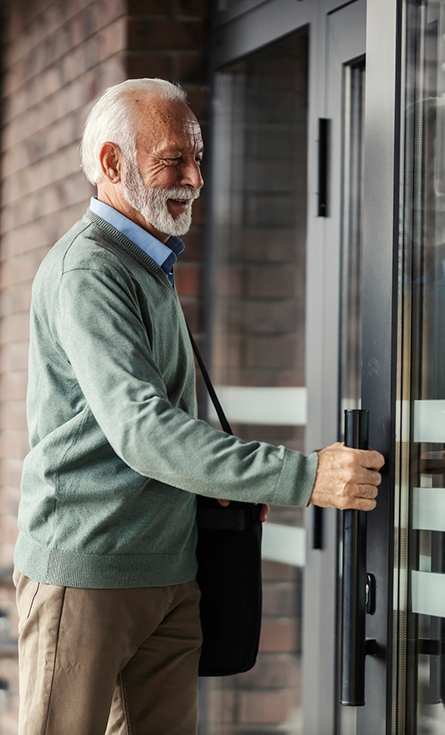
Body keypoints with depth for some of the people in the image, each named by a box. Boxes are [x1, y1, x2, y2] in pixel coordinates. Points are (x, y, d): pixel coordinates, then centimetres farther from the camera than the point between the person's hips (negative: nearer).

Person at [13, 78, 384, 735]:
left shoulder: (151, 267, 19)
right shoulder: (86, 270, -14)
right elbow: (140, 429, -26)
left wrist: (229, 484, 7)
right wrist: (303, 477, -30)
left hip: (169, 571, 9)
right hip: (86, 572, -9)